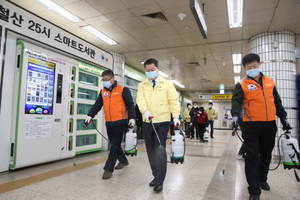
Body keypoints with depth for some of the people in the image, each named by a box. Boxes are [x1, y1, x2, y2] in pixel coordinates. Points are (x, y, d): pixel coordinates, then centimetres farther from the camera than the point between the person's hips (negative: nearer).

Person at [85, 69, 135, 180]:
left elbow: (130, 104, -7)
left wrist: (131, 117, -17)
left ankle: (108, 169, 2)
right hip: (109, 122, 6)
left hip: (120, 122, -6)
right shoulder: (102, 92, 12)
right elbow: (97, 105, 9)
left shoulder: (123, 90, -4)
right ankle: (123, 161, 36)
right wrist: (90, 115, -4)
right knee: (114, 144, 15)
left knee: (115, 145, -4)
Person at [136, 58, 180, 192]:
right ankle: (156, 176, 28)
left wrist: (176, 116, -16)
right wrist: (145, 111, -27)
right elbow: (140, 99, -7)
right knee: (151, 150, 10)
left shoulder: (167, 84, 4)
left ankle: (160, 181, 5)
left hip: (162, 122, -3)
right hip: (147, 122, 3)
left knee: (159, 150, -8)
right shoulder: (142, 85, 9)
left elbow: (173, 100, -3)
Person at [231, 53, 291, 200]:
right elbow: (236, 101, -17)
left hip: (270, 124, 5)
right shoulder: (242, 84, -2)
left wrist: (283, 118, 19)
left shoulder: (270, 82, 12)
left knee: (266, 155, 18)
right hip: (251, 125, -5)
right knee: (252, 157, -4)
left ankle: (262, 179, 39)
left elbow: (277, 102, 19)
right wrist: (235, 116, -34)